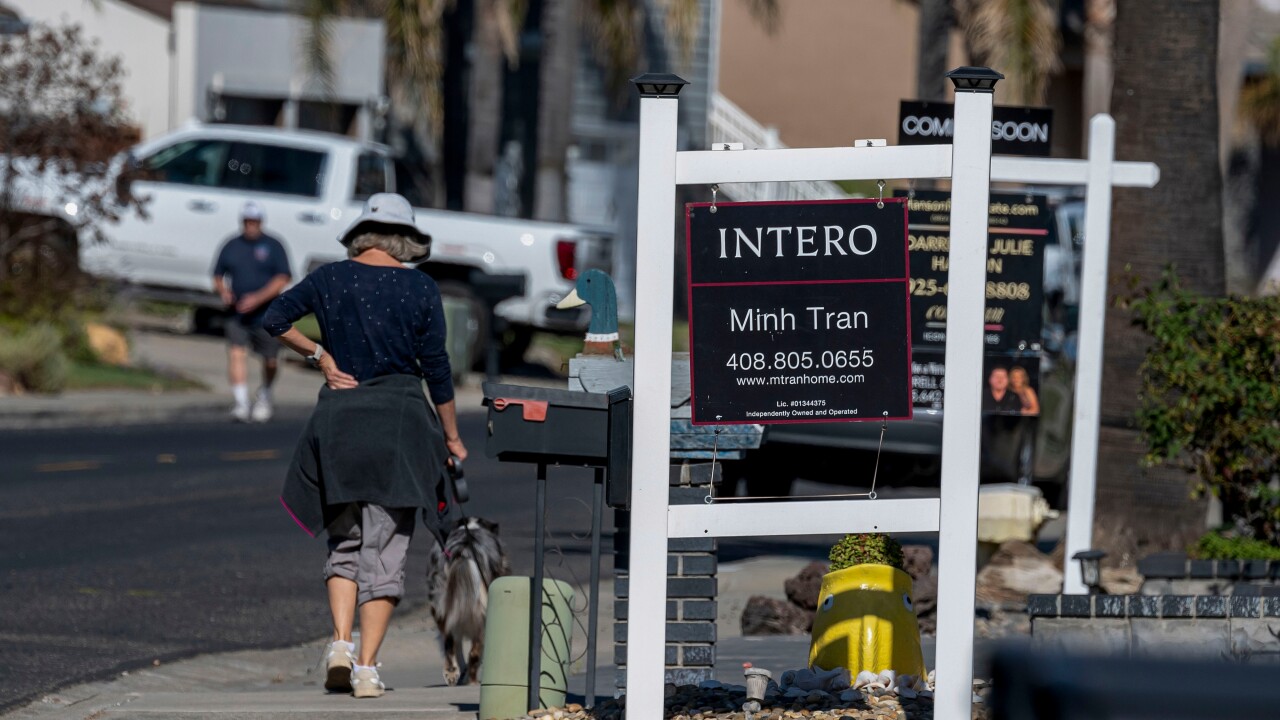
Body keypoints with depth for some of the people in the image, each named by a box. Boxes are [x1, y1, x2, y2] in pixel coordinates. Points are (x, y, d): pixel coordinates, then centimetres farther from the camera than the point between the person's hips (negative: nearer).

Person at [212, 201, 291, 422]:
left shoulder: (273, 246, 0)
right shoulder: (231, 247, 9)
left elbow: (283, 279, -7)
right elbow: (218, 276, 16)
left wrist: (258, 298, -19)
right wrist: (223, 291, -7)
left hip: (266, 315, -1)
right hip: (237, 314, 1)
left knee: (270, 361, 7)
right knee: (236, 354, -16)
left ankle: (264, 396, 34)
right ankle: (241, 402, -19)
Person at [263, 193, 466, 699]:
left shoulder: (329, 278, 3)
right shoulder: (419, 288, -2)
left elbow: (274, 319, -1)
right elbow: (435, 368, -1)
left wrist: (318, 355, 6)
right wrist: (452, 437, 8)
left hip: (340, 416, 2)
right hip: (400, 419, -2)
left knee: (345, 541, 15)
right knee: (385, 550, 1)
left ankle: (340, 644, -5)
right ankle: (367, 667, -5)